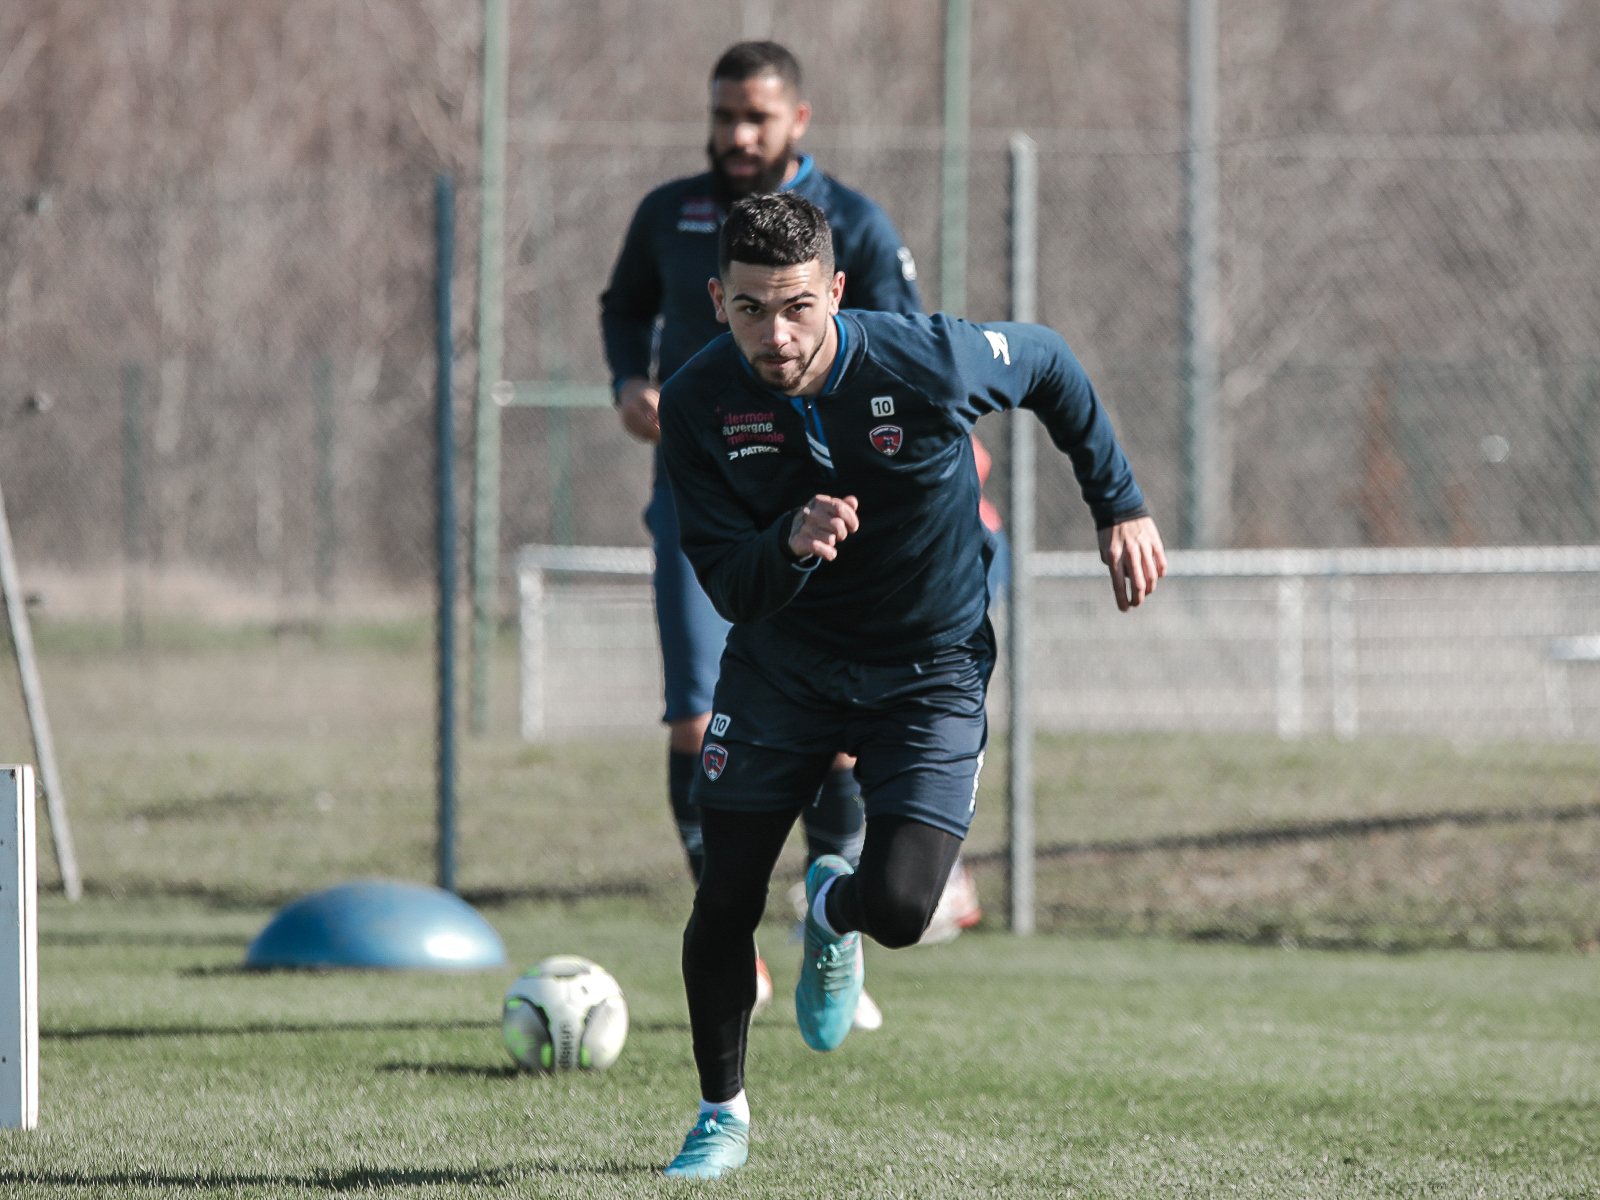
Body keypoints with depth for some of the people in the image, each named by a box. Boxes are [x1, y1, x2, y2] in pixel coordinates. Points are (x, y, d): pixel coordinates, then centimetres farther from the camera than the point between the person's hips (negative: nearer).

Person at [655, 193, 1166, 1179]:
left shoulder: (932, 362, -25)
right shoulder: (699, 405, -19)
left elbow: (1053, 368, -3)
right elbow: (730, 589, -17)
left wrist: (1121, 508, 5)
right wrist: (790, 545, -40)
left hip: (931, 671, -2)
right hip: (782, 665, 2)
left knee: (899, 910, -16)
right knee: (723, 904, -2)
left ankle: (834, 909, 24)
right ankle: (724, 1115, 22)